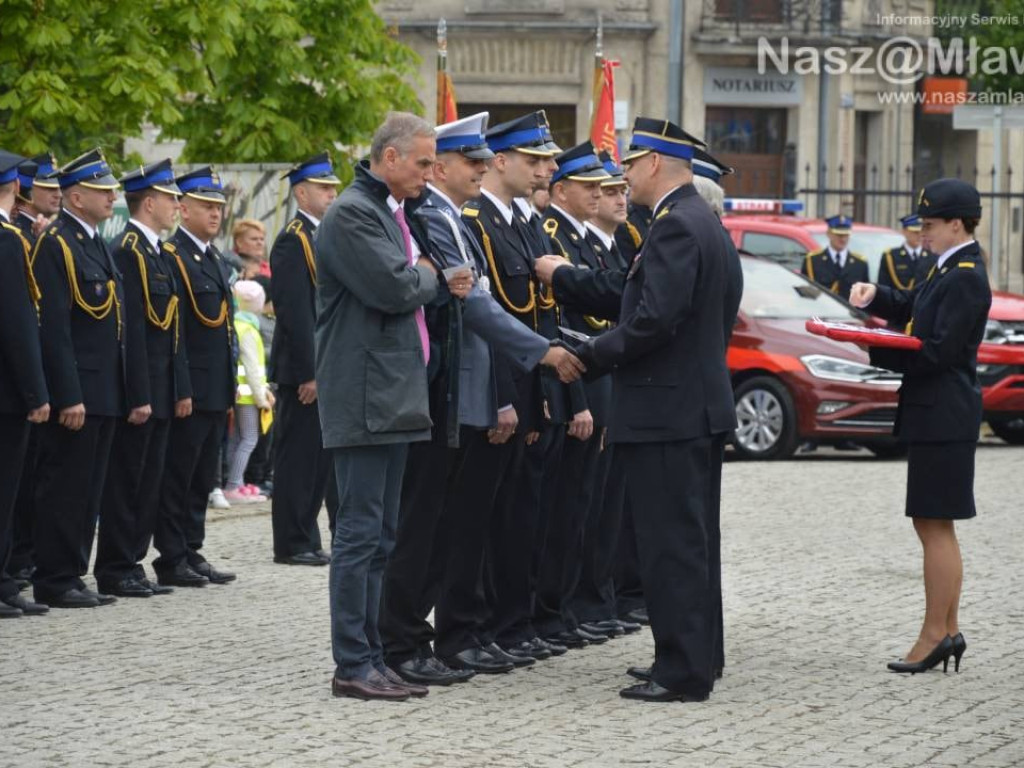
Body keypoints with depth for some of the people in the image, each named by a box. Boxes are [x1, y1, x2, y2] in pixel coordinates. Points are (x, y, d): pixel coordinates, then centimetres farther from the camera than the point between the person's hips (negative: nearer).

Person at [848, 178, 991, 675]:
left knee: (935, 527, -6)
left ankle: (935, 634, -2)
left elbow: (938, 353, -21)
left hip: (943, 418, -10)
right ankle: (947, 631, 19)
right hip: (936, 415, 10)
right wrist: (874, 297, 3)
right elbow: (911, 309, 22)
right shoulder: (949, 270, 14)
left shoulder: (965, 278, -16)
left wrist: (873, 352, -16)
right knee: (935, 527, 14)